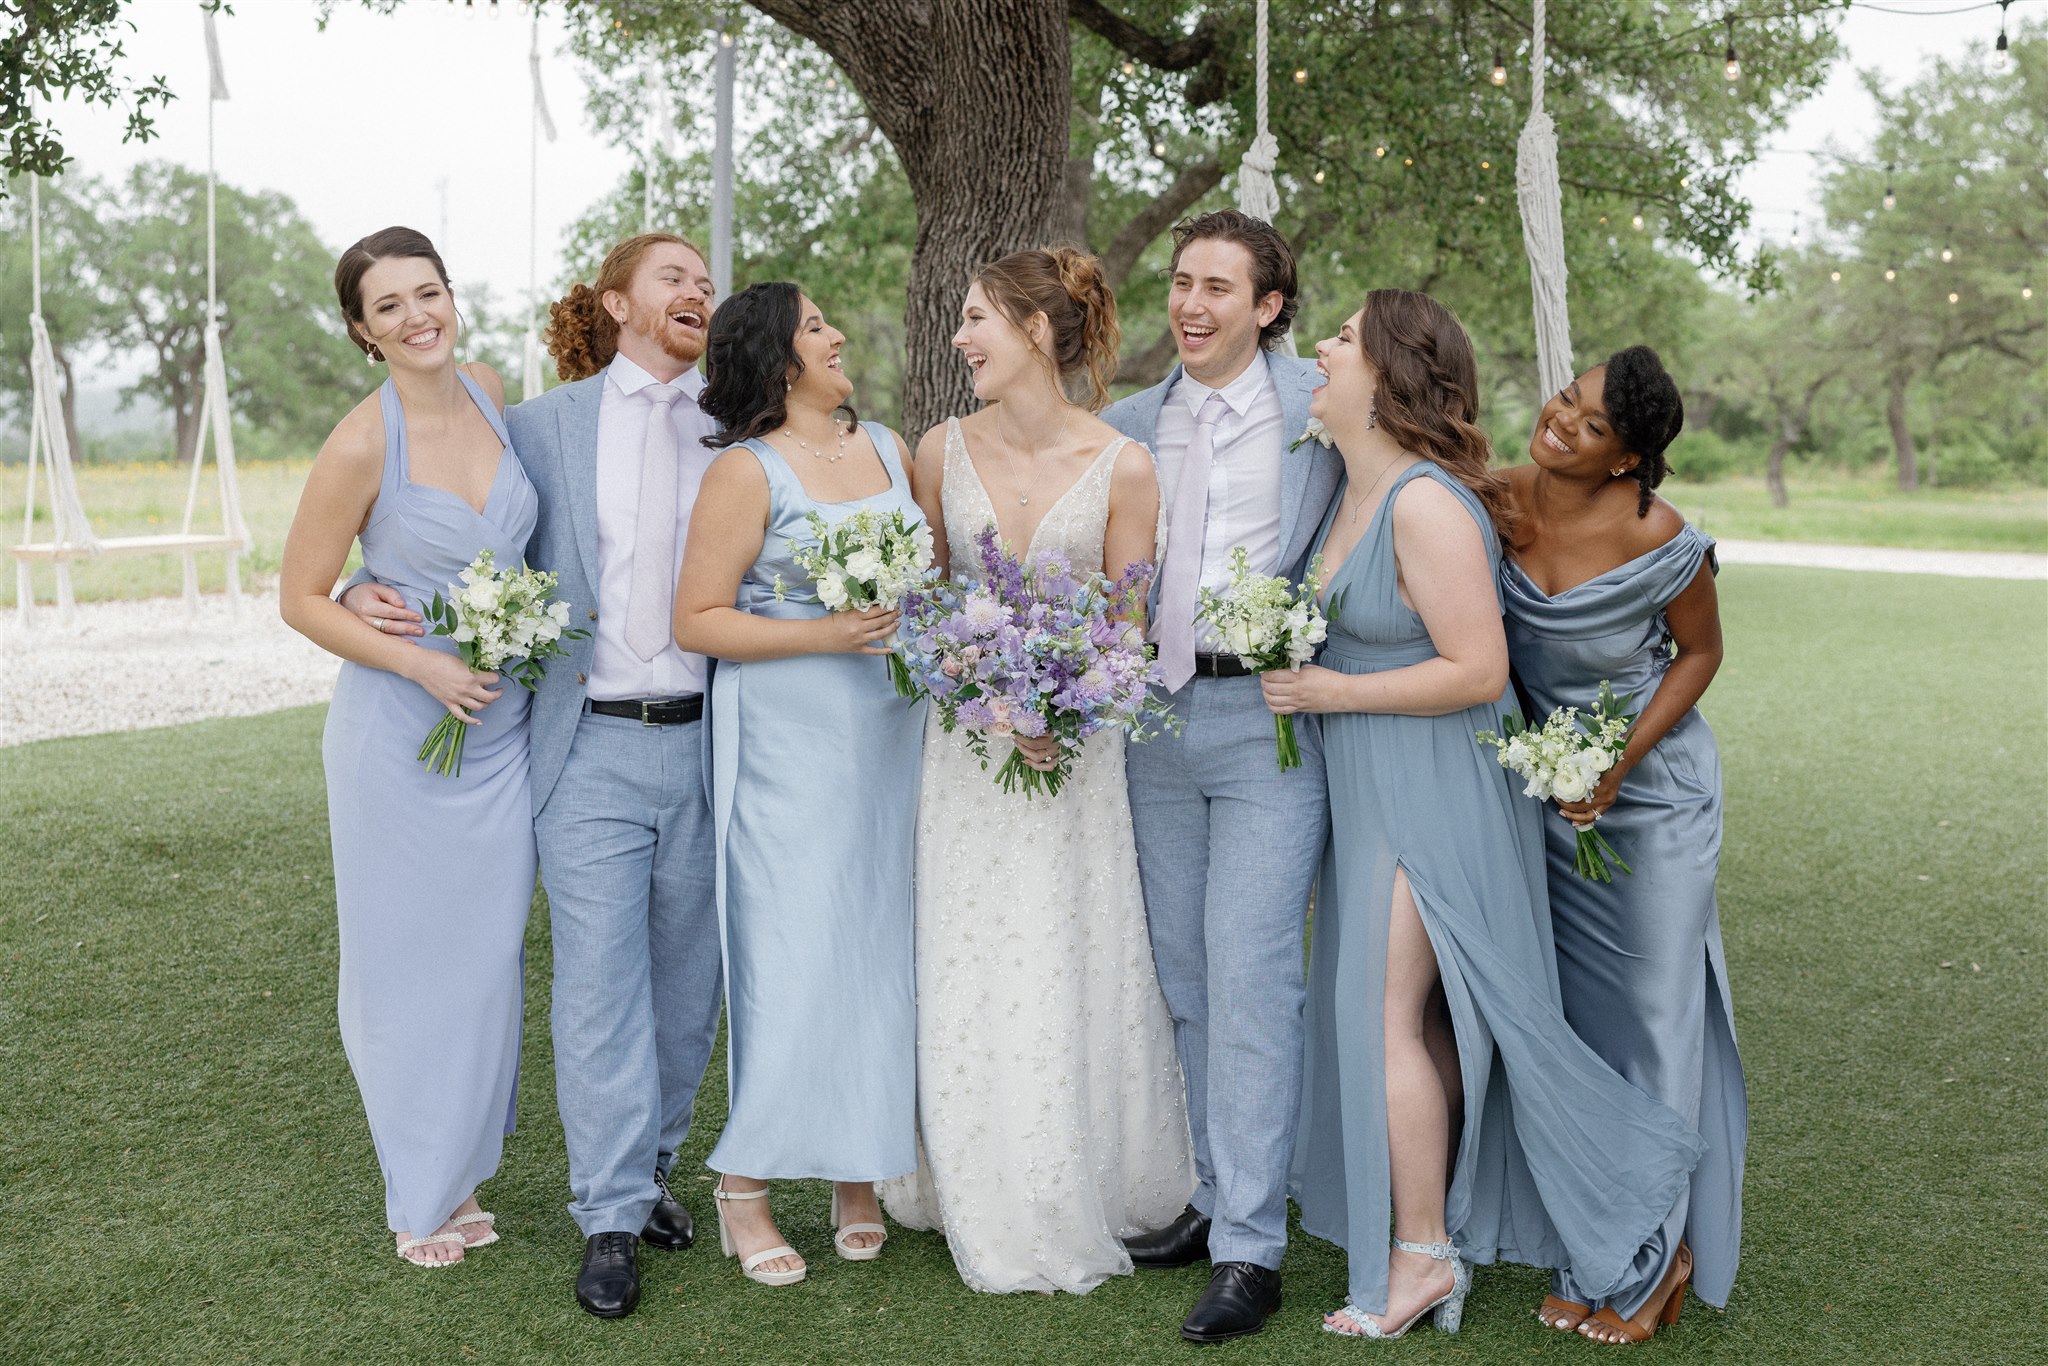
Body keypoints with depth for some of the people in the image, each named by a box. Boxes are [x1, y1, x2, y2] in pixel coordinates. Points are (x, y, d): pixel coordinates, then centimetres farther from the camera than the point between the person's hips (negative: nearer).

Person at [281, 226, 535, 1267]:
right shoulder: (360, 445, -16)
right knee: (407, 957, 7)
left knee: (487, 952, 12)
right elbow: (302, 599, -9)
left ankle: (465, 1173, 28)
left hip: (504, 724, 5)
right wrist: (425, 665, -17)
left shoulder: (489, 391, -1)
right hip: (400, 727, -5)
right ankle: (419, 1196, 23)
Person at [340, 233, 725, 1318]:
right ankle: (611, 1217, 8)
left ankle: (651, 1166, 29)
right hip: (591, 744, -2)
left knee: (685, 978, 11)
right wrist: (373, 596, -6)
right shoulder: (544, 424, 6)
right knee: (598, 981, -2)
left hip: (709, 739, 2)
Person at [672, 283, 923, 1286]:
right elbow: (697, 620, -10)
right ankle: (745, 1187, 8)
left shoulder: (888, 447, 12)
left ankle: (859, 1173, 19)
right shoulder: (747, 470, -7)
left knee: (881, 943, 7)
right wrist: (825, 635, -18)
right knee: (791, 951, -5)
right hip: (790, 742, -6)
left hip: (892, 734, 6)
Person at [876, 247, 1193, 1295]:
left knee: (1074, 977, 3)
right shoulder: (942, 450, 1)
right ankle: (1001, 1219, 20)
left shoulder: (1122, 469, -6)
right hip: (965, 741, 2)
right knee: (968, 981, 4)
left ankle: (1090, 1197, 22)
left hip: (1079, 747, -2)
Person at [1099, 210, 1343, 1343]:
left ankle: (1250, 1251, -2)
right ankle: (1212, 1197, 25)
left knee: (1250, 981, -8)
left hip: (1267, 719, -5)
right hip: (1153, 715, 5)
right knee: (1181, 977, 12)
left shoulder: (1320, 407, -1)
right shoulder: (1125, 427, 12)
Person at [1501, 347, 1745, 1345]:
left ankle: (1651, 1259, 21)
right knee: (1567, 1010, 12)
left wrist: (1621, 764, -17)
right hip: (1543, 786, 4)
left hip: (1650, 793, -4)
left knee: (1650, 1013, 5)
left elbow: (1700, 650, -8)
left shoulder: (1658, 541, -24)